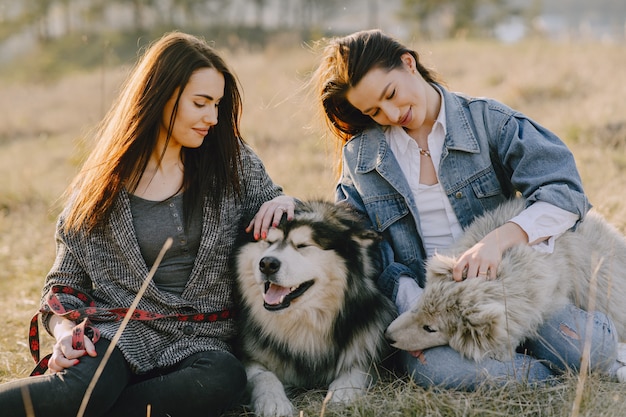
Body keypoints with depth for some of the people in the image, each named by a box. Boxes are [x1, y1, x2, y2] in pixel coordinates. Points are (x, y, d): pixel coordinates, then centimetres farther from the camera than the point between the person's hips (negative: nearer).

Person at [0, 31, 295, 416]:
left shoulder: (235, 163, 8)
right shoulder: (101, 183, 5)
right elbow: (66, 282, 10)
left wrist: (283, 202, -5)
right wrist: (66, 330, -12)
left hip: (199, 342, 2)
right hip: (118, 333, -2)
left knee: (223, 380, -35)